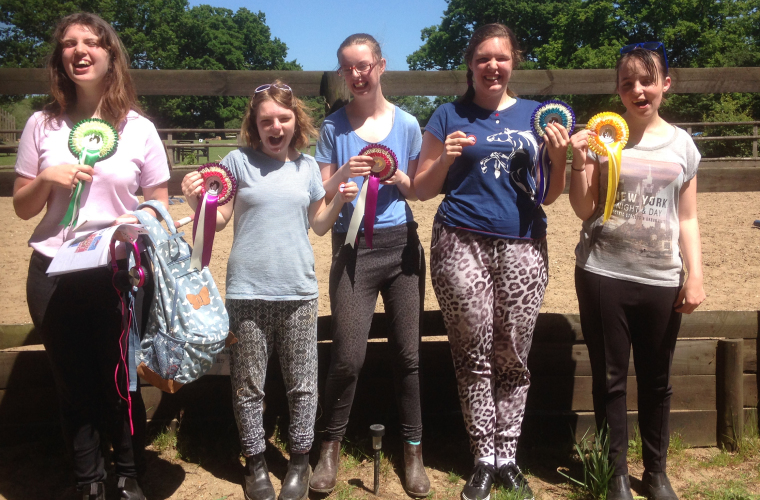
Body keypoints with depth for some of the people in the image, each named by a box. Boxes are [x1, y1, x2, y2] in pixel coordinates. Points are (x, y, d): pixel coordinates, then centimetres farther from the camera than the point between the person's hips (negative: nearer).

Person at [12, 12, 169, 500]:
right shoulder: (42, 125, 5)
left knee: (121, 382, 6)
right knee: (75, 385, 11)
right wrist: (47, 179, -10)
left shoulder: (139, 128, 1)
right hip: (54, 274, 2)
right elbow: (22, 207, 9)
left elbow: (159, 206, 4)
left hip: (119, 273, -1)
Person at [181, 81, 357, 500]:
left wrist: (340, 201, -2)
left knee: (302, 383, 9)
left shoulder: (307, 166, 8)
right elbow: (219, 219, 2)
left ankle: (299, 460, 28)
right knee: (248, 385, 9)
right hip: (247, 292, -1)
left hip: (298, 291, 2)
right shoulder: (238, 161, 0)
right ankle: (255, 463, 28)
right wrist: (196, 202, -17)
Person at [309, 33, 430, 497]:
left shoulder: (406, 123, 7)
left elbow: (420, 191, 11)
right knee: (348, 357, -5)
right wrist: (344, 174, -16)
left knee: (408, 352, 5)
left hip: (402, 245, 2)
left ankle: (414, 450, 21)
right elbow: (322, 196, 4)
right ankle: (332, 445, 19)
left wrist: (397, 176, -9)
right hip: (353, 248, -1)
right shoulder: (334, 126, 4)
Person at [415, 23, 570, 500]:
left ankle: (508, 457, 20)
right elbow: (422, 190, 6)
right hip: (463, 245, -1)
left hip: (523, 248, 2)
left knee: (513, 358, 5)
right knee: (474, 356, 1)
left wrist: (560, 157, -6)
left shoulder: (537, 115, 12)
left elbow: (549, 196, 12)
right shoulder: (449, 116, 7)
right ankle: (484, 460, 16)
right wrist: (445, 159, -11)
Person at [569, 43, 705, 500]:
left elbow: (687, 219, 8)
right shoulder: (601, 136, -1)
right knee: (610, 379, 7)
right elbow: (584, 211, -2)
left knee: (656, 381, 11)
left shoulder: (681, 143, 6)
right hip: (603, 274, -1)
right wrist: (581, 164, -15)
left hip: (661, 279, 2)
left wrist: (695, 275, 1)